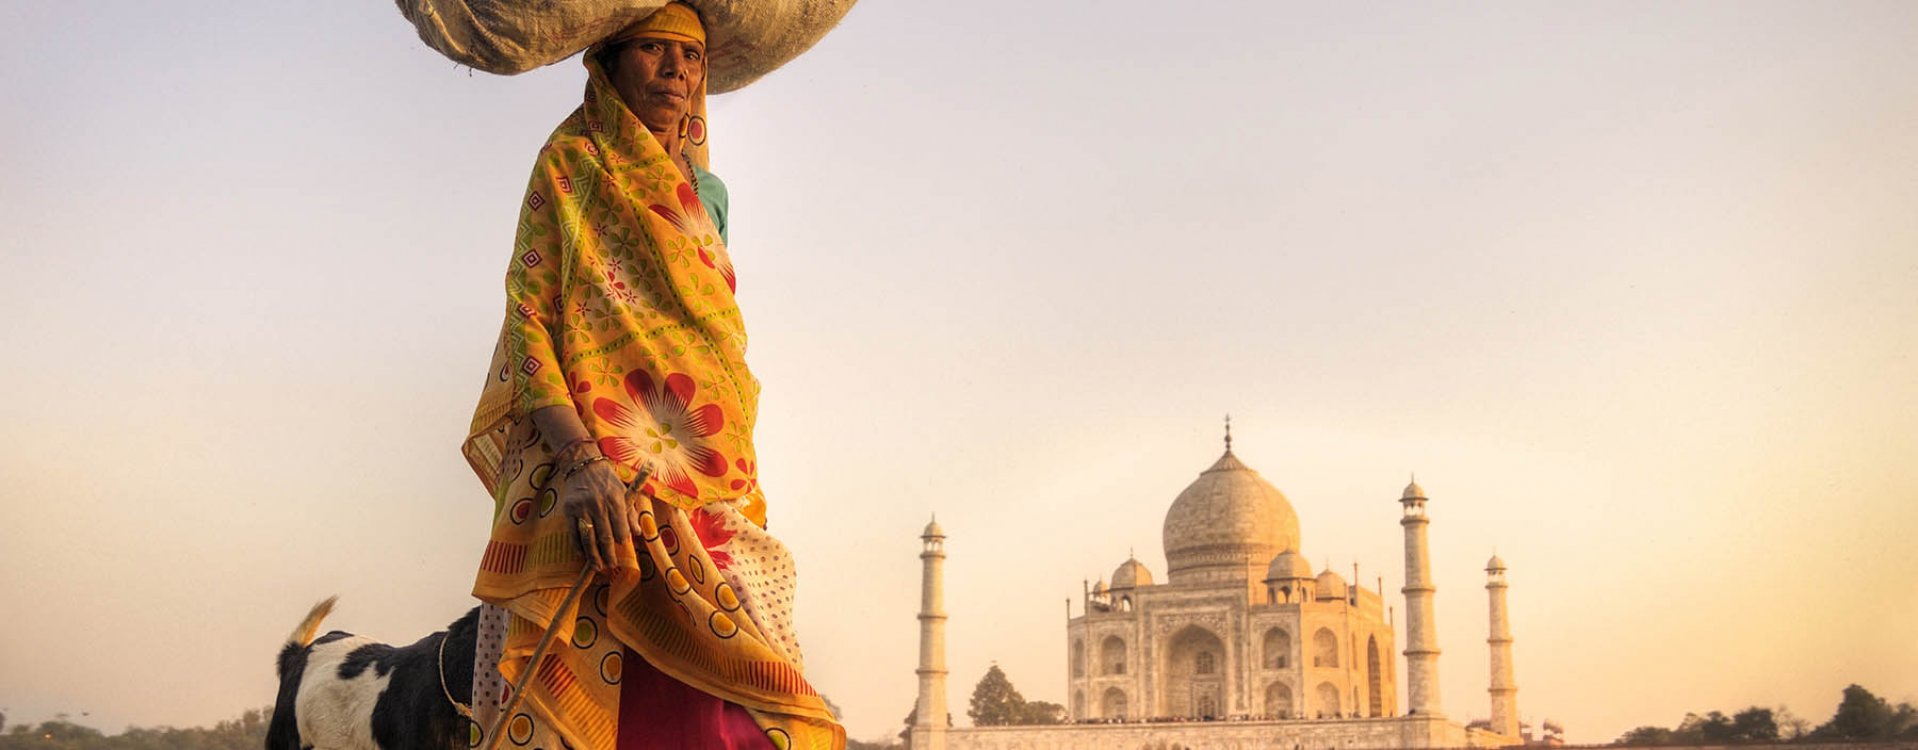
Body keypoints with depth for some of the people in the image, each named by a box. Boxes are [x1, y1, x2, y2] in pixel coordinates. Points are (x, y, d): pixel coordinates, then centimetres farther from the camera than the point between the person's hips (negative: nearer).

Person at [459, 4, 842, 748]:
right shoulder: (570, 166, 5)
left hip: (709, 495, 6)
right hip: (595, 491, -6)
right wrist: (579, 458, -21)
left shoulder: (700, 192, 23)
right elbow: (527, 320, -6)